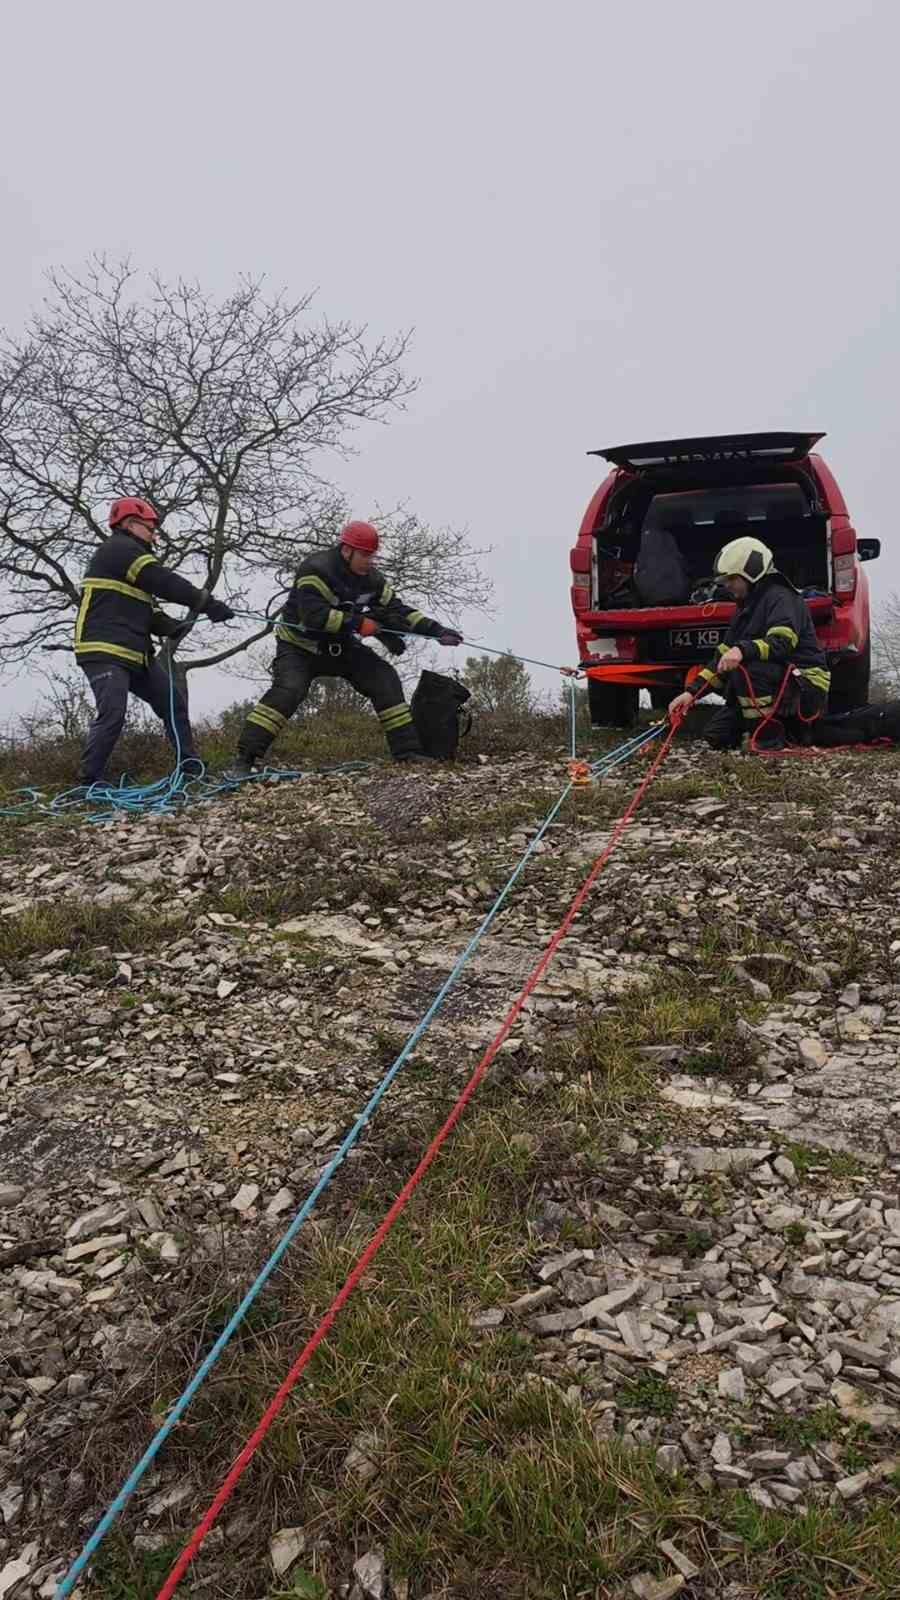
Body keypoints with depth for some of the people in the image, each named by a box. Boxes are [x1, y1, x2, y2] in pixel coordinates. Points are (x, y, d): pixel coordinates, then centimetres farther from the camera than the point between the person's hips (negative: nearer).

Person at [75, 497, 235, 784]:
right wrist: (209, 605, -14)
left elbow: (147, 610, 17)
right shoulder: (118, 548, -7)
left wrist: (174, 629, -1)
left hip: (134, 654, 10)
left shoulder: (130, 555, 25)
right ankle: (89, 783, -10)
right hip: (103, 652, -10)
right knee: (112, 715, -19)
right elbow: (165, 582, -15)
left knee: (174, 705, 10)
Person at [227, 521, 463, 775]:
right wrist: (361, 623, -35)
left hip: (341, 647, 6)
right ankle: (244, 759, -29)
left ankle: (407, 751, -4)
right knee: (288, 689, -30)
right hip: (300, 646, -6)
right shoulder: (316, 569, -24)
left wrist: (437, 631, -10)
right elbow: (314, 615, -35)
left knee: (384, 678, -9)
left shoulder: (372, 579, -3)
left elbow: (398, 611, 0)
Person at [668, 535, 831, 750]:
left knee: (745, 667, -34)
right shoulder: (746, 609, 17)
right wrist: (692, 692, 3)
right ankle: (792, 730, 12)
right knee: (716, 735, 1)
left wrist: (743, 650, -44)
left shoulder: (781, 598, -11)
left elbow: (783, 642, -29)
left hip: (806, 686, -9)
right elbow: (724, 659, 14)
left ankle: (770, 738, -21)